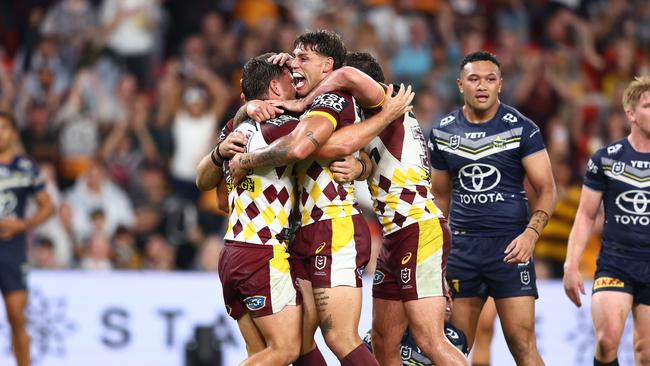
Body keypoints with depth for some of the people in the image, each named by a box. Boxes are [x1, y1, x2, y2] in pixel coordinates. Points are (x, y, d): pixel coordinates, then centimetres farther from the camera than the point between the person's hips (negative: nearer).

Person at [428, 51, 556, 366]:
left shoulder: (521, 128, -3)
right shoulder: (443, 132, 8)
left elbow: (546, 189, -4)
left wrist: (531, 233, -20)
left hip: (510, 246, -4)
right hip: (462, 246, 4)